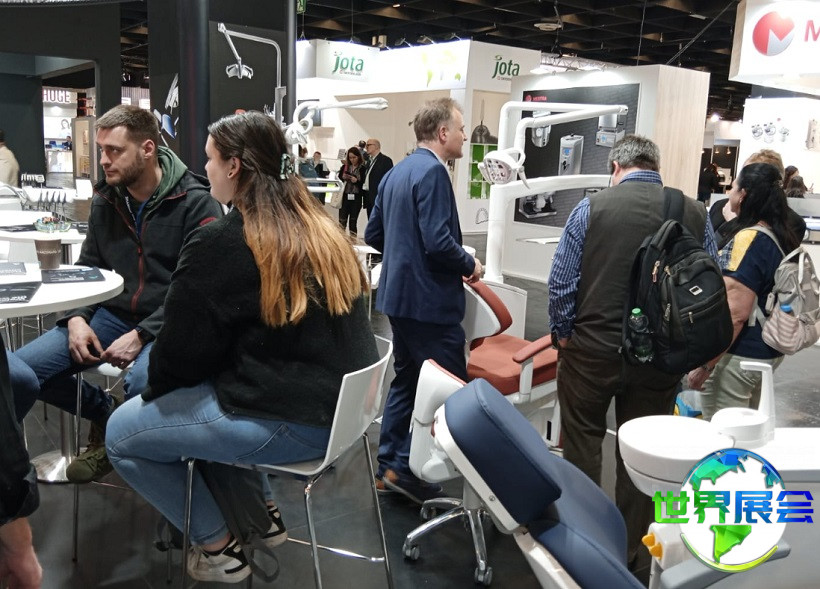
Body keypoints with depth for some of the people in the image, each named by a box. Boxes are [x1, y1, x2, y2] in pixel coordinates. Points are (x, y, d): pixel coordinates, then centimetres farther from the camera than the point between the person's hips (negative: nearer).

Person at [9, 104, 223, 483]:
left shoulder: (196, 203, -11)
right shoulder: (105, 201, 9)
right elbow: (87, 268, 17)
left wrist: (142, 335, -23)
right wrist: (76, 318, -4)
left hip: (168, 323, -6)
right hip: (111, 314, 6)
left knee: (143, 382, -38)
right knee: (15, 371, -10)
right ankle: (104, 415, 13)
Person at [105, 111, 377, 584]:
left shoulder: (218, 245, -15)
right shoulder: (321, 229, 9)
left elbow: (181, 352, -8)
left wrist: (156, 391, 14)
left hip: (294, 423, -9)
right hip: (341, 405, 9)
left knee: (122, 433, 6)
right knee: (215, 392, 28)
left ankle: (218, 547, 17)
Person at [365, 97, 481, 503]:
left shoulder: (395, 173, 13)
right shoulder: (432, 172, -16)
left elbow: (373, 234, 17)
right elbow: (439, 241, -23)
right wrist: (470, 265, -7)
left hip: (398, 294, 10)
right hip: (429, 299, -10)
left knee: (406, 380, 18)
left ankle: (389, 467, 26)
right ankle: (407, 468, 5)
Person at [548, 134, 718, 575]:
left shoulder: (591, 207, -8)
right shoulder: (695, 214, -1)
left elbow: (561, 283, -9)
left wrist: (562, 336, 5)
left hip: (593, 350, -2)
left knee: (582, 447, 14)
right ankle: (628, 550, 30)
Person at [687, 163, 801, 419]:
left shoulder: (749, 239, -20)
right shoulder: (785, 237, 7)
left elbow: (735, 313, -24)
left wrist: (704, 364, -20)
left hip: (738, 355, -9)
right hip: (770, 350, 9)